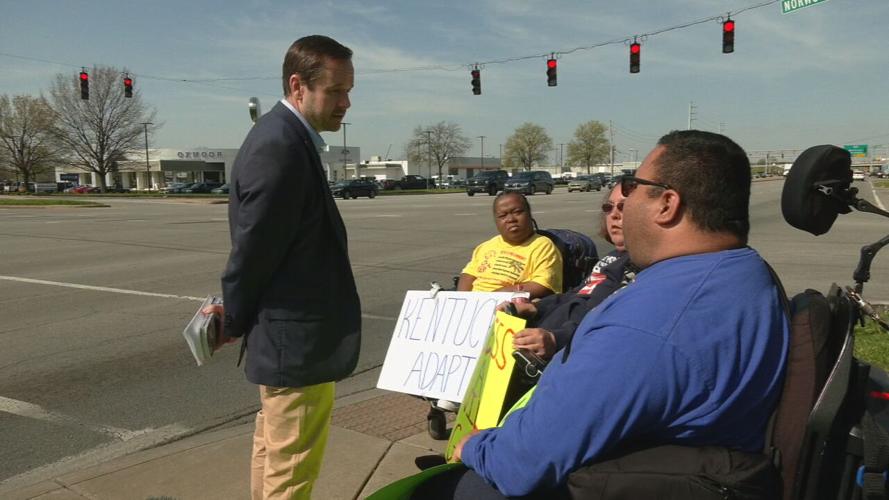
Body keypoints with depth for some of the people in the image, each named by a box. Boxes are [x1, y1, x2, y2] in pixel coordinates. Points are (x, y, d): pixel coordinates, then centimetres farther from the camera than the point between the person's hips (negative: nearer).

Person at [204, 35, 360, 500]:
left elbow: (256, 246, 12)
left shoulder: (286, 136, 9)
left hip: (286, 332, 10)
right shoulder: (280, 147, -23)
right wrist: (234, 321, -4)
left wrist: (237, 316, 11)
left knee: (273, 447, 25)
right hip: (297, 339, -10)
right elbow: (251, 250, -19)